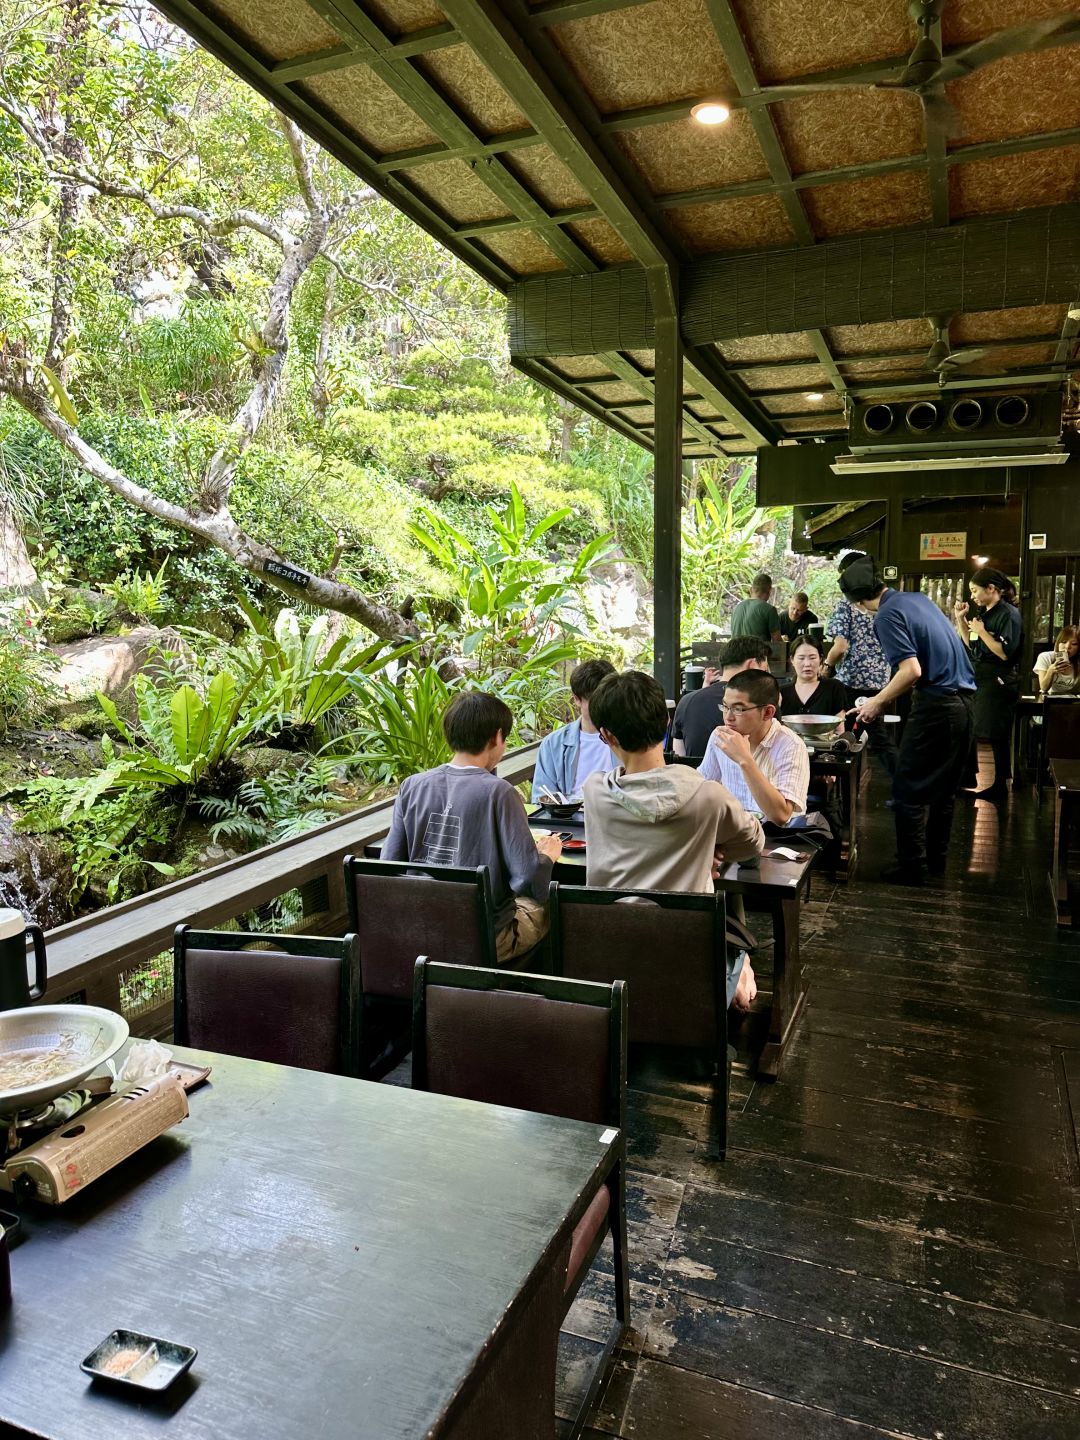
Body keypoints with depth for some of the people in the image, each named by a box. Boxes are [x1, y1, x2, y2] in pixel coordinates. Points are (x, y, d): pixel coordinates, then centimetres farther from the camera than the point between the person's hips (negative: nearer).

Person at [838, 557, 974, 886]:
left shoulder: (887, 616, -13)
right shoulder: (919, 598, 13)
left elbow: (912, 671, -21)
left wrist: (877, 702, -9)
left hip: (936, 706, -9)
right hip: (963, 700, 9)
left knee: (909, 789, 1)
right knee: (944, 786, 17)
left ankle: (912, 867, 6)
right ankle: (936, 859, 27)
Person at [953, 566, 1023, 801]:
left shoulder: (1009, 614, -13)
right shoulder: (983, 613, 11)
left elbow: (1005, 653, -22)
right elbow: (970, 646, 16)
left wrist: (981, 631, -16)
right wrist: (961, 619, 8)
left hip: (998, 681, -9)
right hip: (978, 677, 9)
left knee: (997, 736, 0)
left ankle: (1000, 786, 10)